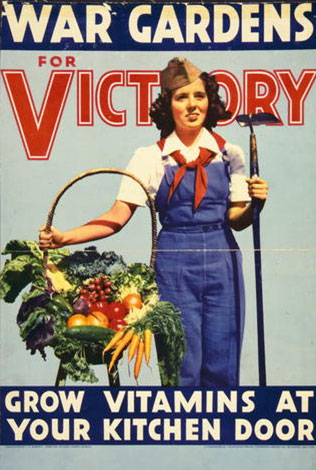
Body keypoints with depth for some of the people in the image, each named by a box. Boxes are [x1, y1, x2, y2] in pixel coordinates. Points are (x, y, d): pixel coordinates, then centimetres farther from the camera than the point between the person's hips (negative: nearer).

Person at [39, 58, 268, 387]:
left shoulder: (229, 154, 5)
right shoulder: (151, 158, 0)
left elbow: (237, 220, 7)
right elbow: (118, 216, -6)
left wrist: (256, 203, -14)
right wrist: (63, 238, -17)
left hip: (222, 264, 2)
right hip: (174, 265, -1)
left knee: (222, 366, 5)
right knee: (183, 367, 1)